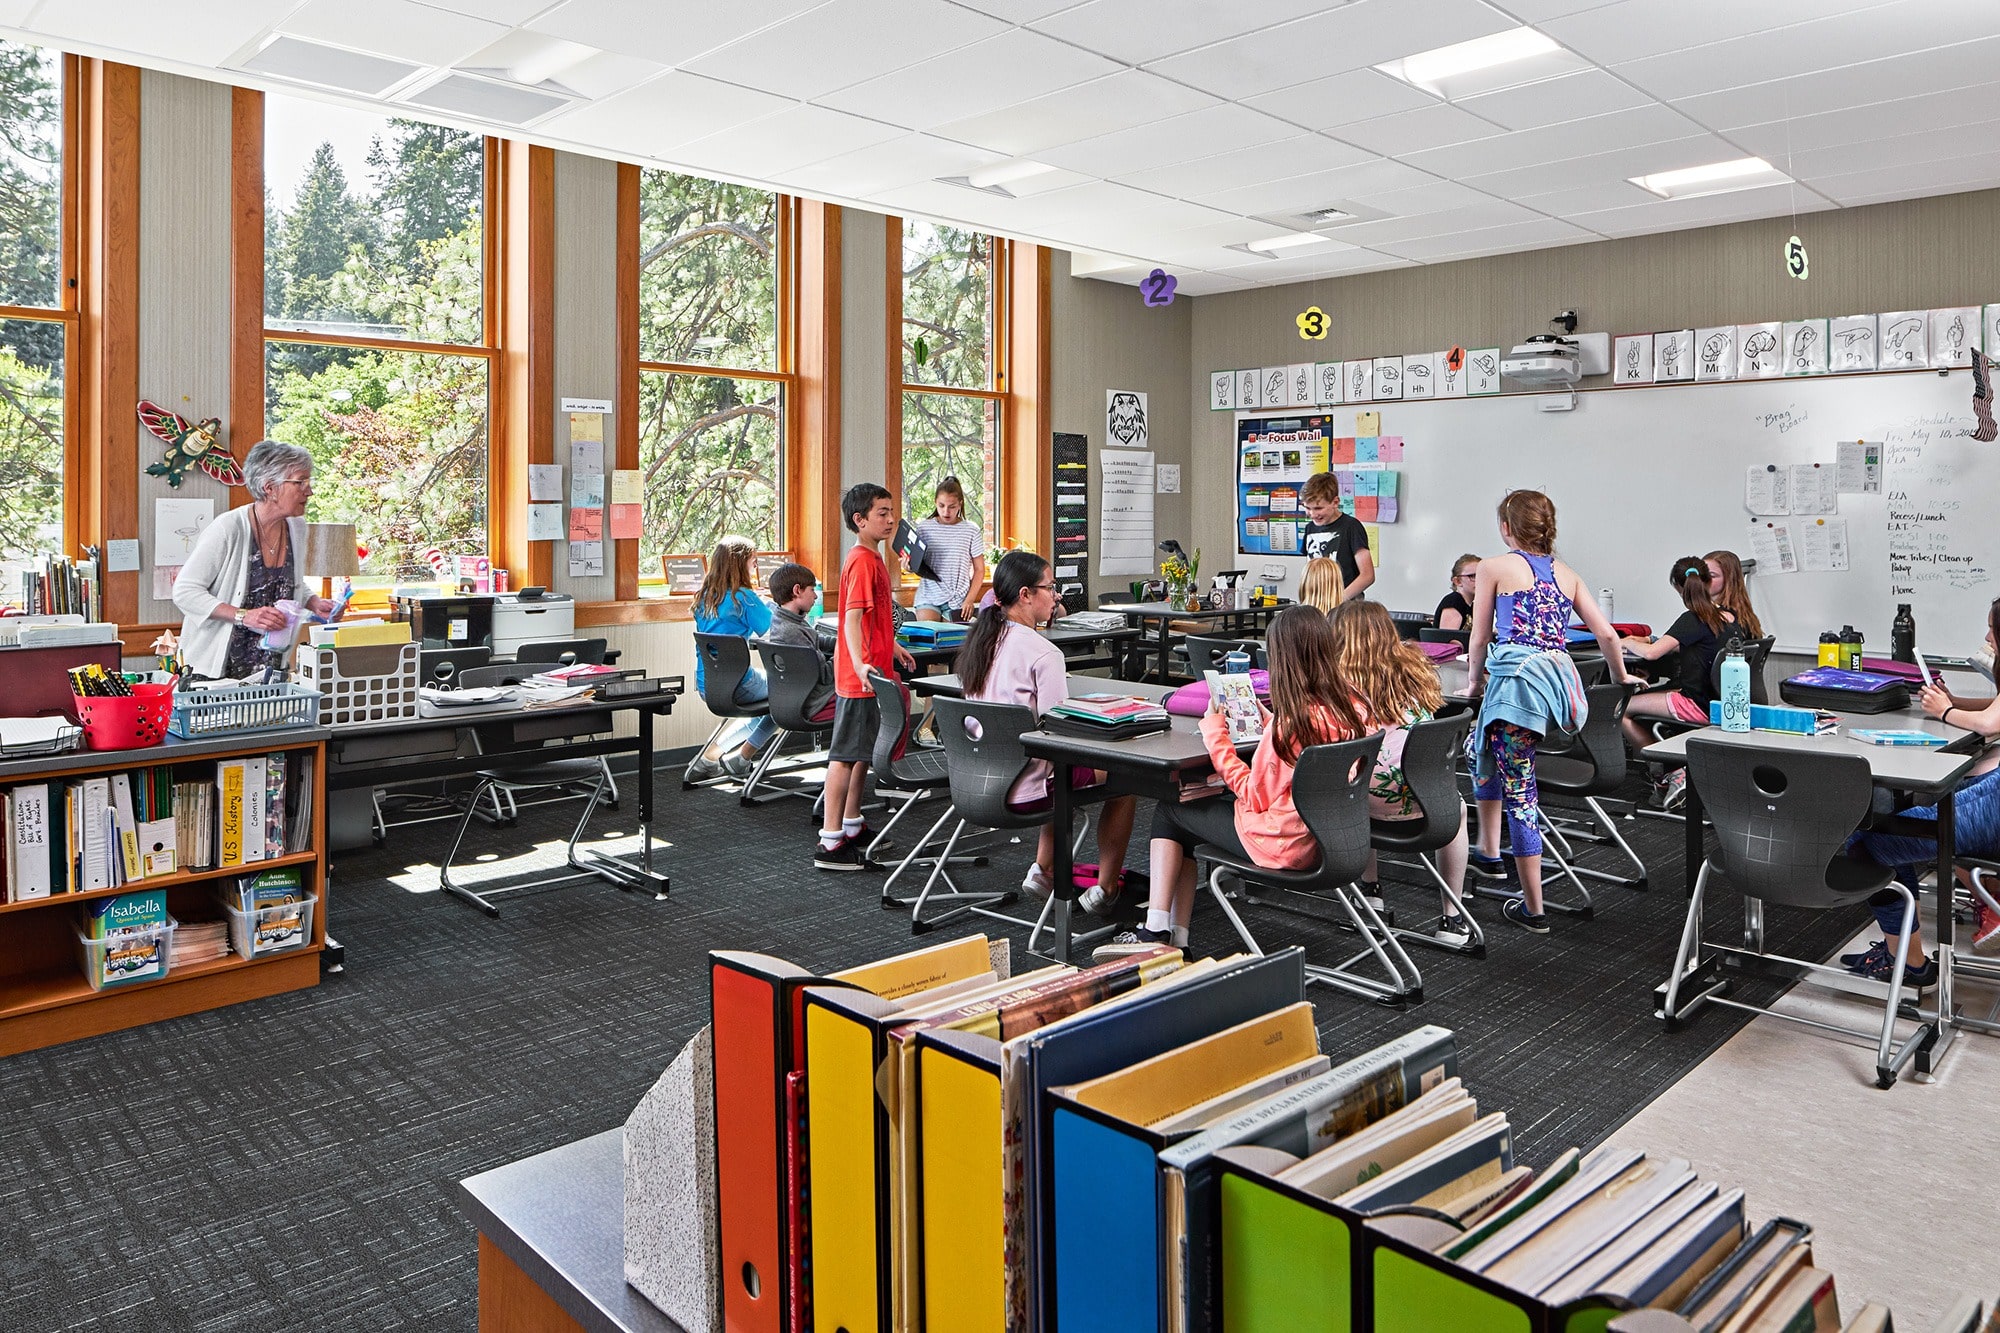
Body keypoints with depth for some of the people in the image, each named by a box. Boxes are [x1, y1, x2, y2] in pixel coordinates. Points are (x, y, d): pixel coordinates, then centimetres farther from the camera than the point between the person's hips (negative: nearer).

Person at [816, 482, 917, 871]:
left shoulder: (872, 558, 15)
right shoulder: (862, 561, -17)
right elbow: (853, 618, -26)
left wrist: (891, 647, 37)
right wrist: (860, 663, -39)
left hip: (872, 673, 10)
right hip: (860, 676, -10)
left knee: (864, 751, 17)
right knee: (845, 754, -6)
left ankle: (852, 826, 29)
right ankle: (830, 844, -2)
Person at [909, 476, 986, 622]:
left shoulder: (971, 531, 0)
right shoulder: (924, 528, 3)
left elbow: (979, 569, 4)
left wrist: (970, 600, -3)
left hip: (958, 600, 0)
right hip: (928, 597, 1)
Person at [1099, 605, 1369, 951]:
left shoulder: (1291, 721, -27)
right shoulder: (1353, 708, -5)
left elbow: (1256, 798, -19)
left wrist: (1215, 733, -12)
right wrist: (1266, 719, 15)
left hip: (1285, 843, -8)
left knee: (1168, 811, 13)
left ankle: (1156, 931, 16)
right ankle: (1175, 938, 23)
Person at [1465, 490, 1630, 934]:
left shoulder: (1494, 567, 7)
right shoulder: (1566, 573, 21)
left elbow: (1480, 637, 9)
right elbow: (1606, 634, 18)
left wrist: (1474, 682, 26)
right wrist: (1620, 679, 35)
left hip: (1518, 676, -7)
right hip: (1562, 677, 7)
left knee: (1520, 790, -1)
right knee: (1482, 744, 29)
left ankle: (1533, 909, 1)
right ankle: (1489, 853, 34)